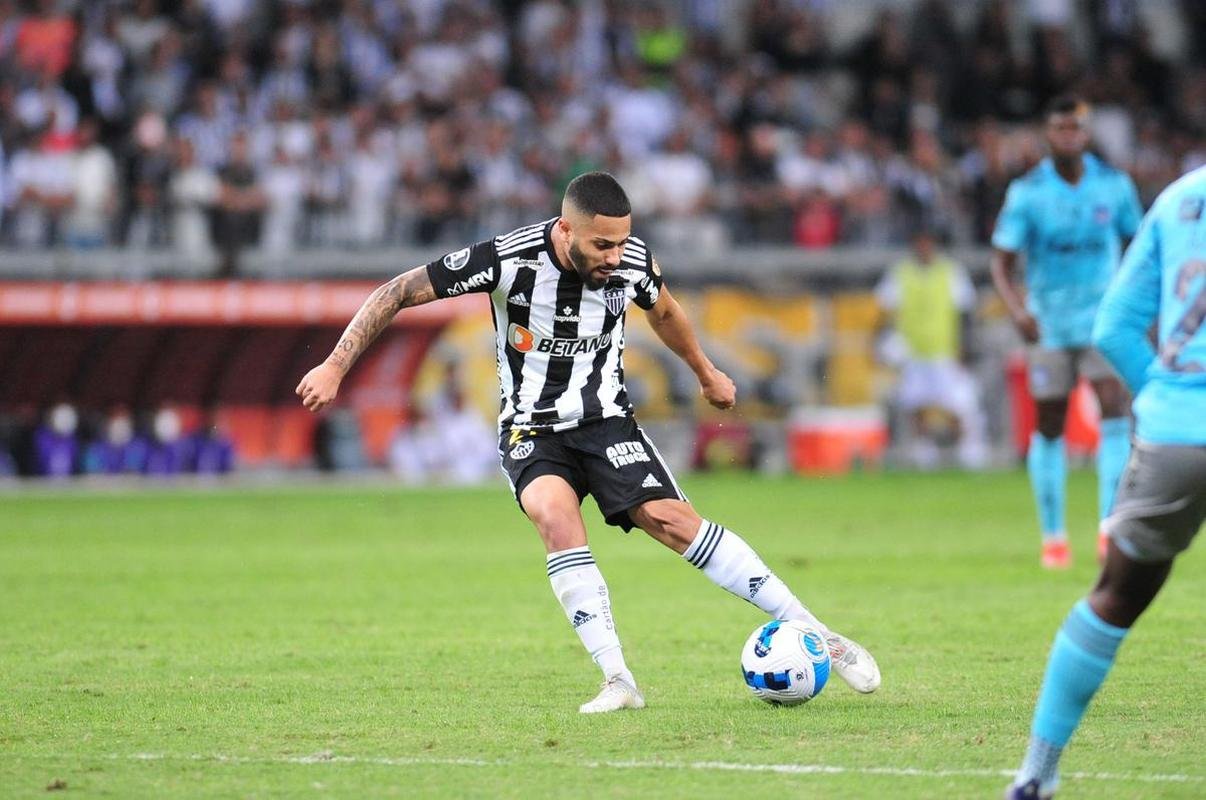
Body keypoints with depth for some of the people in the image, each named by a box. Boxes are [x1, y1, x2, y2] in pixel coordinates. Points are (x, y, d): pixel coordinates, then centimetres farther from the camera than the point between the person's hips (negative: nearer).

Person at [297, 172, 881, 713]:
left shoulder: (632, 262, -12)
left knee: (671, 519, -19)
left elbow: (662, 311, 14)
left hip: (607, 422, 1)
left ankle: (817, 636, -15)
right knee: (555, 515, -31)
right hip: (531, 432, -1)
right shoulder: (508, 260, -22)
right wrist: (336, 367, -18)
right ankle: (618, 681, -30)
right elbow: (399, 293, -14)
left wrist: (705, 373, 30)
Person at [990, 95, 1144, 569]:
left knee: (1114, 412, -17)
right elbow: (1001, 263, -8)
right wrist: (1016, 308, -26)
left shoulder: (1114, 186, -2)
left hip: (1104, 319, 1)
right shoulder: (1027, 194, -7)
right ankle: (1053, 537, 17)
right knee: (1049, 428, 4)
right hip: (1048, 324, 0)